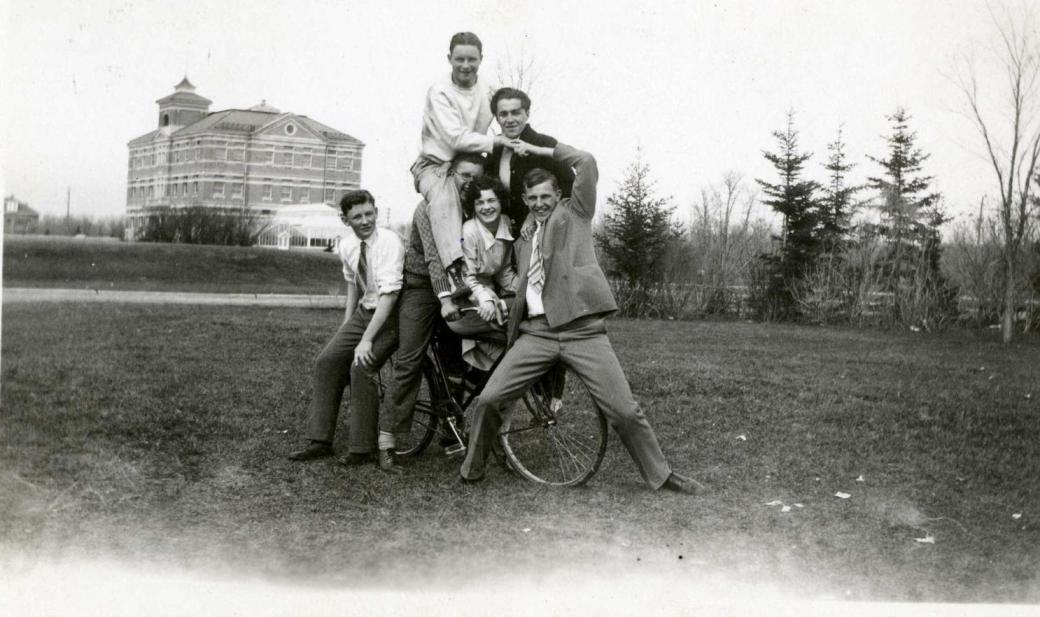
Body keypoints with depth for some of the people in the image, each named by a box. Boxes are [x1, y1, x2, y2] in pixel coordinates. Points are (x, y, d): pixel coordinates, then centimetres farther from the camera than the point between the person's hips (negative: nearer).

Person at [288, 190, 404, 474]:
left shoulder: (389, 242, -22)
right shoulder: (347, 245, 0)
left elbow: (389, 294, -28)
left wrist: (366, 340, -31)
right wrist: (346, 323, 15)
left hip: (390, 315, -7)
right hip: (363, 312, 7)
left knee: (361, 368, -23)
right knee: (326, 362, -4)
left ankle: (363, 449, -10)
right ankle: (320, 442, 4)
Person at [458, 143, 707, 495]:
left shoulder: (574, 213, 11)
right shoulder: (522, 240, 22)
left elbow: (587, 163, -1)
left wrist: (541, 150, 6)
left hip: (582, 330, -3)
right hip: (535, 333, 4)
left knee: (625, 411, -6)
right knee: (488, 400, -6)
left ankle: (660, 475, 13)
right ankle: (472, 470, 16)